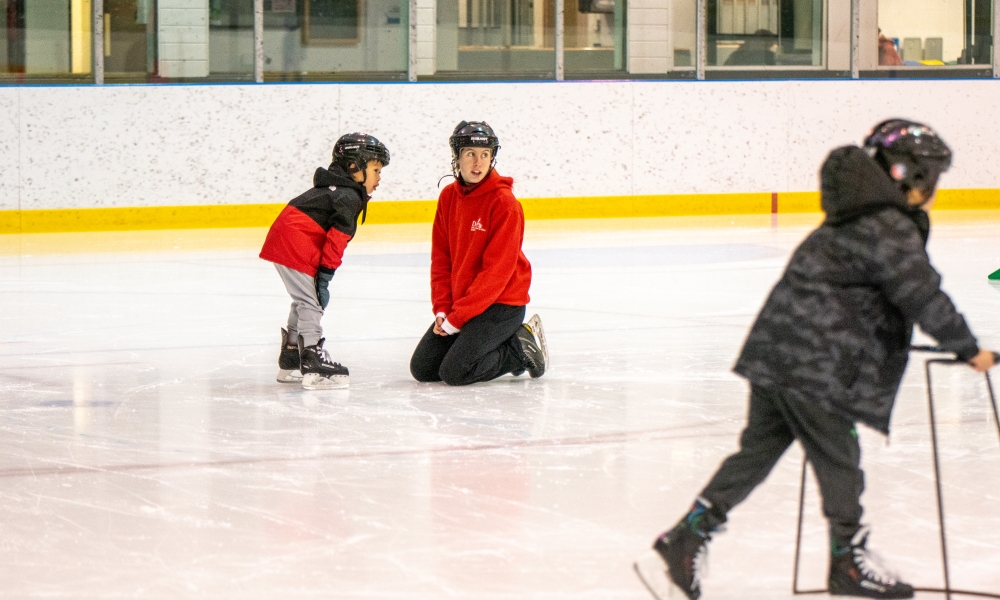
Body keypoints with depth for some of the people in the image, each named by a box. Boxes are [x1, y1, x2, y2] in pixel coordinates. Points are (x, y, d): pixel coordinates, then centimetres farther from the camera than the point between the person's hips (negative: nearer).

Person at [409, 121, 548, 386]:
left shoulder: (504, 203, -16)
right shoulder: (448, 197, 4)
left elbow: (497, 270, -20)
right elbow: (440, 258, 8)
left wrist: (458, 317, -20)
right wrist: (442, 309, -4)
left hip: (500, 304, -7)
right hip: (458, 303, 7)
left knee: (455, 372, -20)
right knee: (422, 369, 1)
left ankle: (522, 348, 3)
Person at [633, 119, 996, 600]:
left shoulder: (858, 219, 20)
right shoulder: (892, 230, -12)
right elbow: (924, 299, -16)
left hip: (774, 352, 9)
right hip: (809, 363, -9)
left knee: (757, 451, 10)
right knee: (836, 455, 5)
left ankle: (682, 544, 7)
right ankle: (849, 561, 18)